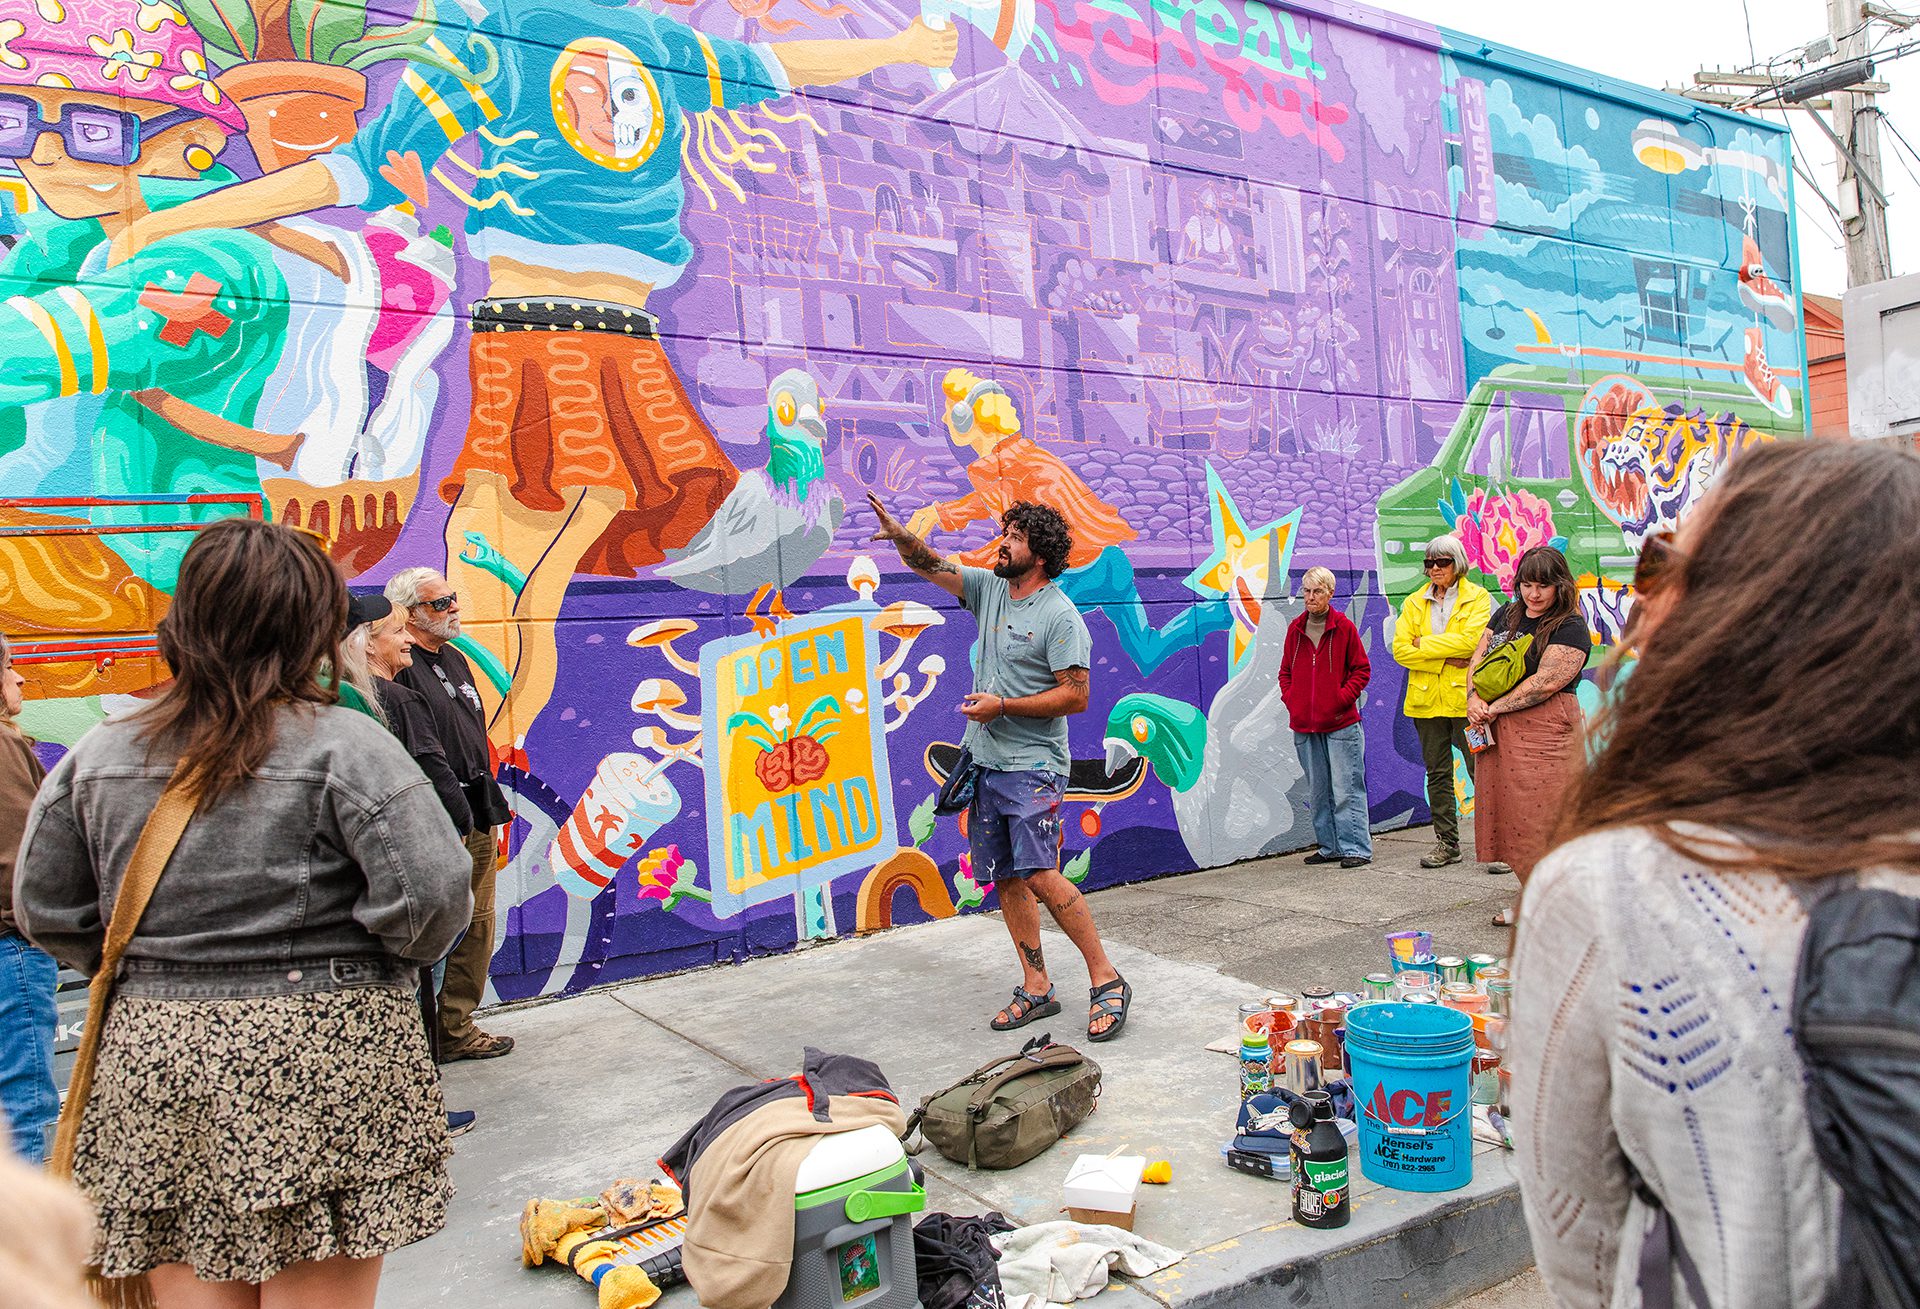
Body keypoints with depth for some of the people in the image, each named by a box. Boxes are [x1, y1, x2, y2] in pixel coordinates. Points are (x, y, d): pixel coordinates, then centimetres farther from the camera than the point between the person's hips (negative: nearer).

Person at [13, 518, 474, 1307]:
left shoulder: (97, 755, 5)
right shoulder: (341, 745, -11)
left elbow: (46, 910, 12)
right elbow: (431, 894, -17)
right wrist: (385, 960, 3)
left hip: (150, 1054, 5)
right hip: (320, 1062, -5)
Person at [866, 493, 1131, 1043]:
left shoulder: (1061, 616, -12)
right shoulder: (989, 588, 10)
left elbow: (1076, 696, -15)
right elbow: (931, 566, 12)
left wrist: (1003, 706, -17)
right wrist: (900, 535, -9)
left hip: (1032, 766, -8)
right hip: (984, 761, 8)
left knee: (1039, 876, -17)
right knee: (1006, 878, 8)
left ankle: (1106, 980, -4)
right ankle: (1036, 989, 17)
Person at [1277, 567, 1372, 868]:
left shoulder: (1344, 627, -3)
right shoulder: (1295, 629, 9)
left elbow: (1362, 669, 0)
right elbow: (1286, 670, 16)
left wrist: (1342, 697, -10)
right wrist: (1290, 698, 1)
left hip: (1341, 724, -4)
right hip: (1304, 725, 5)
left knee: (1346, 790, -3)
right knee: (1319, 791, 11)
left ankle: (1356, 848, 2)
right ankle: (1330, 847, 20)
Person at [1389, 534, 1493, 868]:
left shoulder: (1477, 597, 1)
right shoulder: (1414, 603, 11)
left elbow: (1470, 640, -15)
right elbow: (1400, 649, -1)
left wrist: (1425, 644, -8)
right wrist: (1445, 659, -11)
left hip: (1466, 698, -4)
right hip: (1427, 700, 4)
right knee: (1437, 774, 10)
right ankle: (1447, 842, 19)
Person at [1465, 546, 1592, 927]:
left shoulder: (1570, 628, -5)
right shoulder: (1507, 614, 15)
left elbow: (1547, 682, -15)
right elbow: (1479, 656, 13)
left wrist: (1494, 709, -12)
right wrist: (1474, 698, -6)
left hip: (1545, 734, -6)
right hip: (1499, 732, 6)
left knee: (1544, 817, -6)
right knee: (1509, 811, 8)